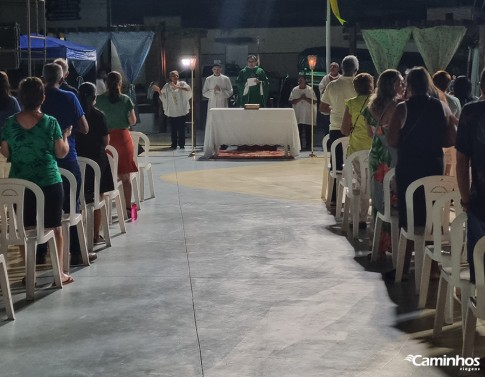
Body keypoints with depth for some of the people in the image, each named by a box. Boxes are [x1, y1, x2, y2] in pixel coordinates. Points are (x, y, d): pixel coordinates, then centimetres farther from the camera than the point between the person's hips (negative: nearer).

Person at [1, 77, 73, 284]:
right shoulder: (50, 122, -8)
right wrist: (65, 135, 14)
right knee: (55, 228, 8)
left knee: (26, 229, 13)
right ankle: (59, 272, 11)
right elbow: (61, 152, -3)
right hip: (49, 182, -2)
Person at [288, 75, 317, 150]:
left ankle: (308, 146, 5)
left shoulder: (310, 89, 2)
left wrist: (305, 98, -13)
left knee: (308, 132, -1)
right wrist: (300, 98, -12)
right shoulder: (295, 90, 5)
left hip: (308, 115, -1)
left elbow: (314, 101, -2)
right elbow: (292, 101, 0)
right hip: (298, 115, 1)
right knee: (298, 131, 0)